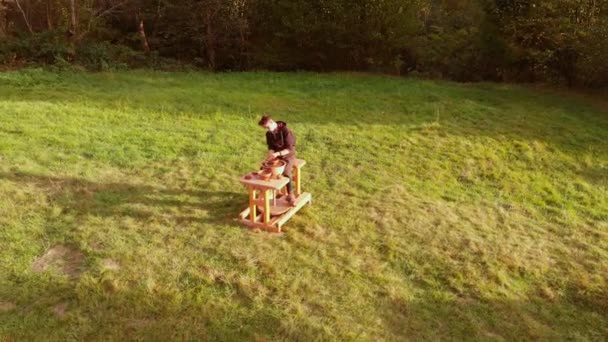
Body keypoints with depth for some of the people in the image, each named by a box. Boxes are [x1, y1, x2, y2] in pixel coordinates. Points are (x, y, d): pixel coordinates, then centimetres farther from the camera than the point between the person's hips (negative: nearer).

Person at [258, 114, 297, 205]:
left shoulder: (285, 131, -20)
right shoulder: (269, 134, 0)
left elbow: (290, 149, -23)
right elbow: (271, 147, 4)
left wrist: (277, 153, -35)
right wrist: (270, 154, -19)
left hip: (288, 156, -6)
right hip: (276, 156, 6)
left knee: (286, 172, -33)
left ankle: (290, 194, -17)